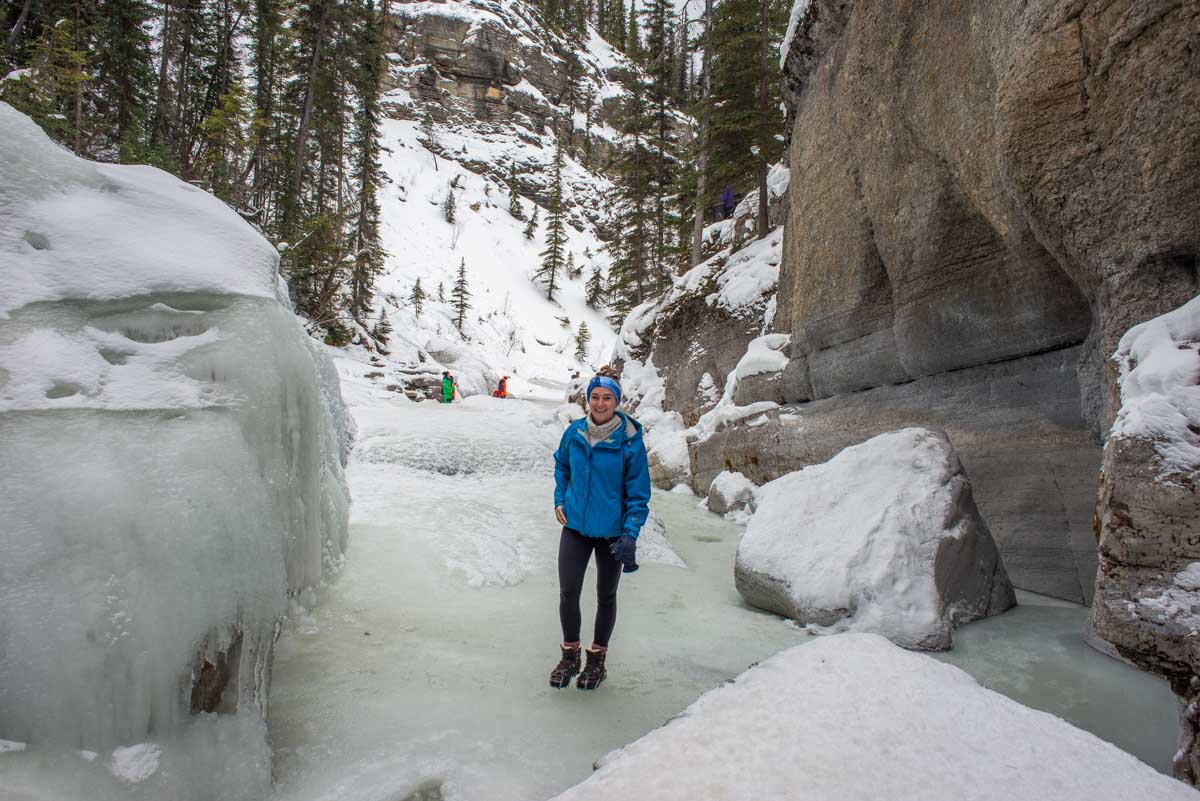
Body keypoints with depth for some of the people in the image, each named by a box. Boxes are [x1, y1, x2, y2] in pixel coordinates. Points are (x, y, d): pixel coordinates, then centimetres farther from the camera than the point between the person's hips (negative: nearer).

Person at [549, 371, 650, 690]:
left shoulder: (631, 441, -16)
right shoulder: (574, 432, -5)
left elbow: (638, 493, -11)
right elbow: (561, 464, 16)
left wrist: (630, 535, -18)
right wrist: (559, 500, 7)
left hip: (611, 531, -2)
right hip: (575, 526, 2)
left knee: (605, 596, 14)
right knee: (567, 593, 0)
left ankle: (597, 659, 33)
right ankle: (570, 655, 24)